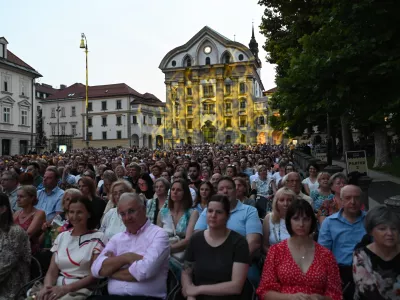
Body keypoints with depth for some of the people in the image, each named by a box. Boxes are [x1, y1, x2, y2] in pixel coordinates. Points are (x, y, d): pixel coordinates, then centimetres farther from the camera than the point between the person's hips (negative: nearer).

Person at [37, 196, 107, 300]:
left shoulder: (98, 238, -5)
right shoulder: (61, 237, 11)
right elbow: (52, 271, 7)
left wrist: (66, 288, -17)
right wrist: (46, 287, -13)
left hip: (82, 291, -5)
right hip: (57, 288, 5)